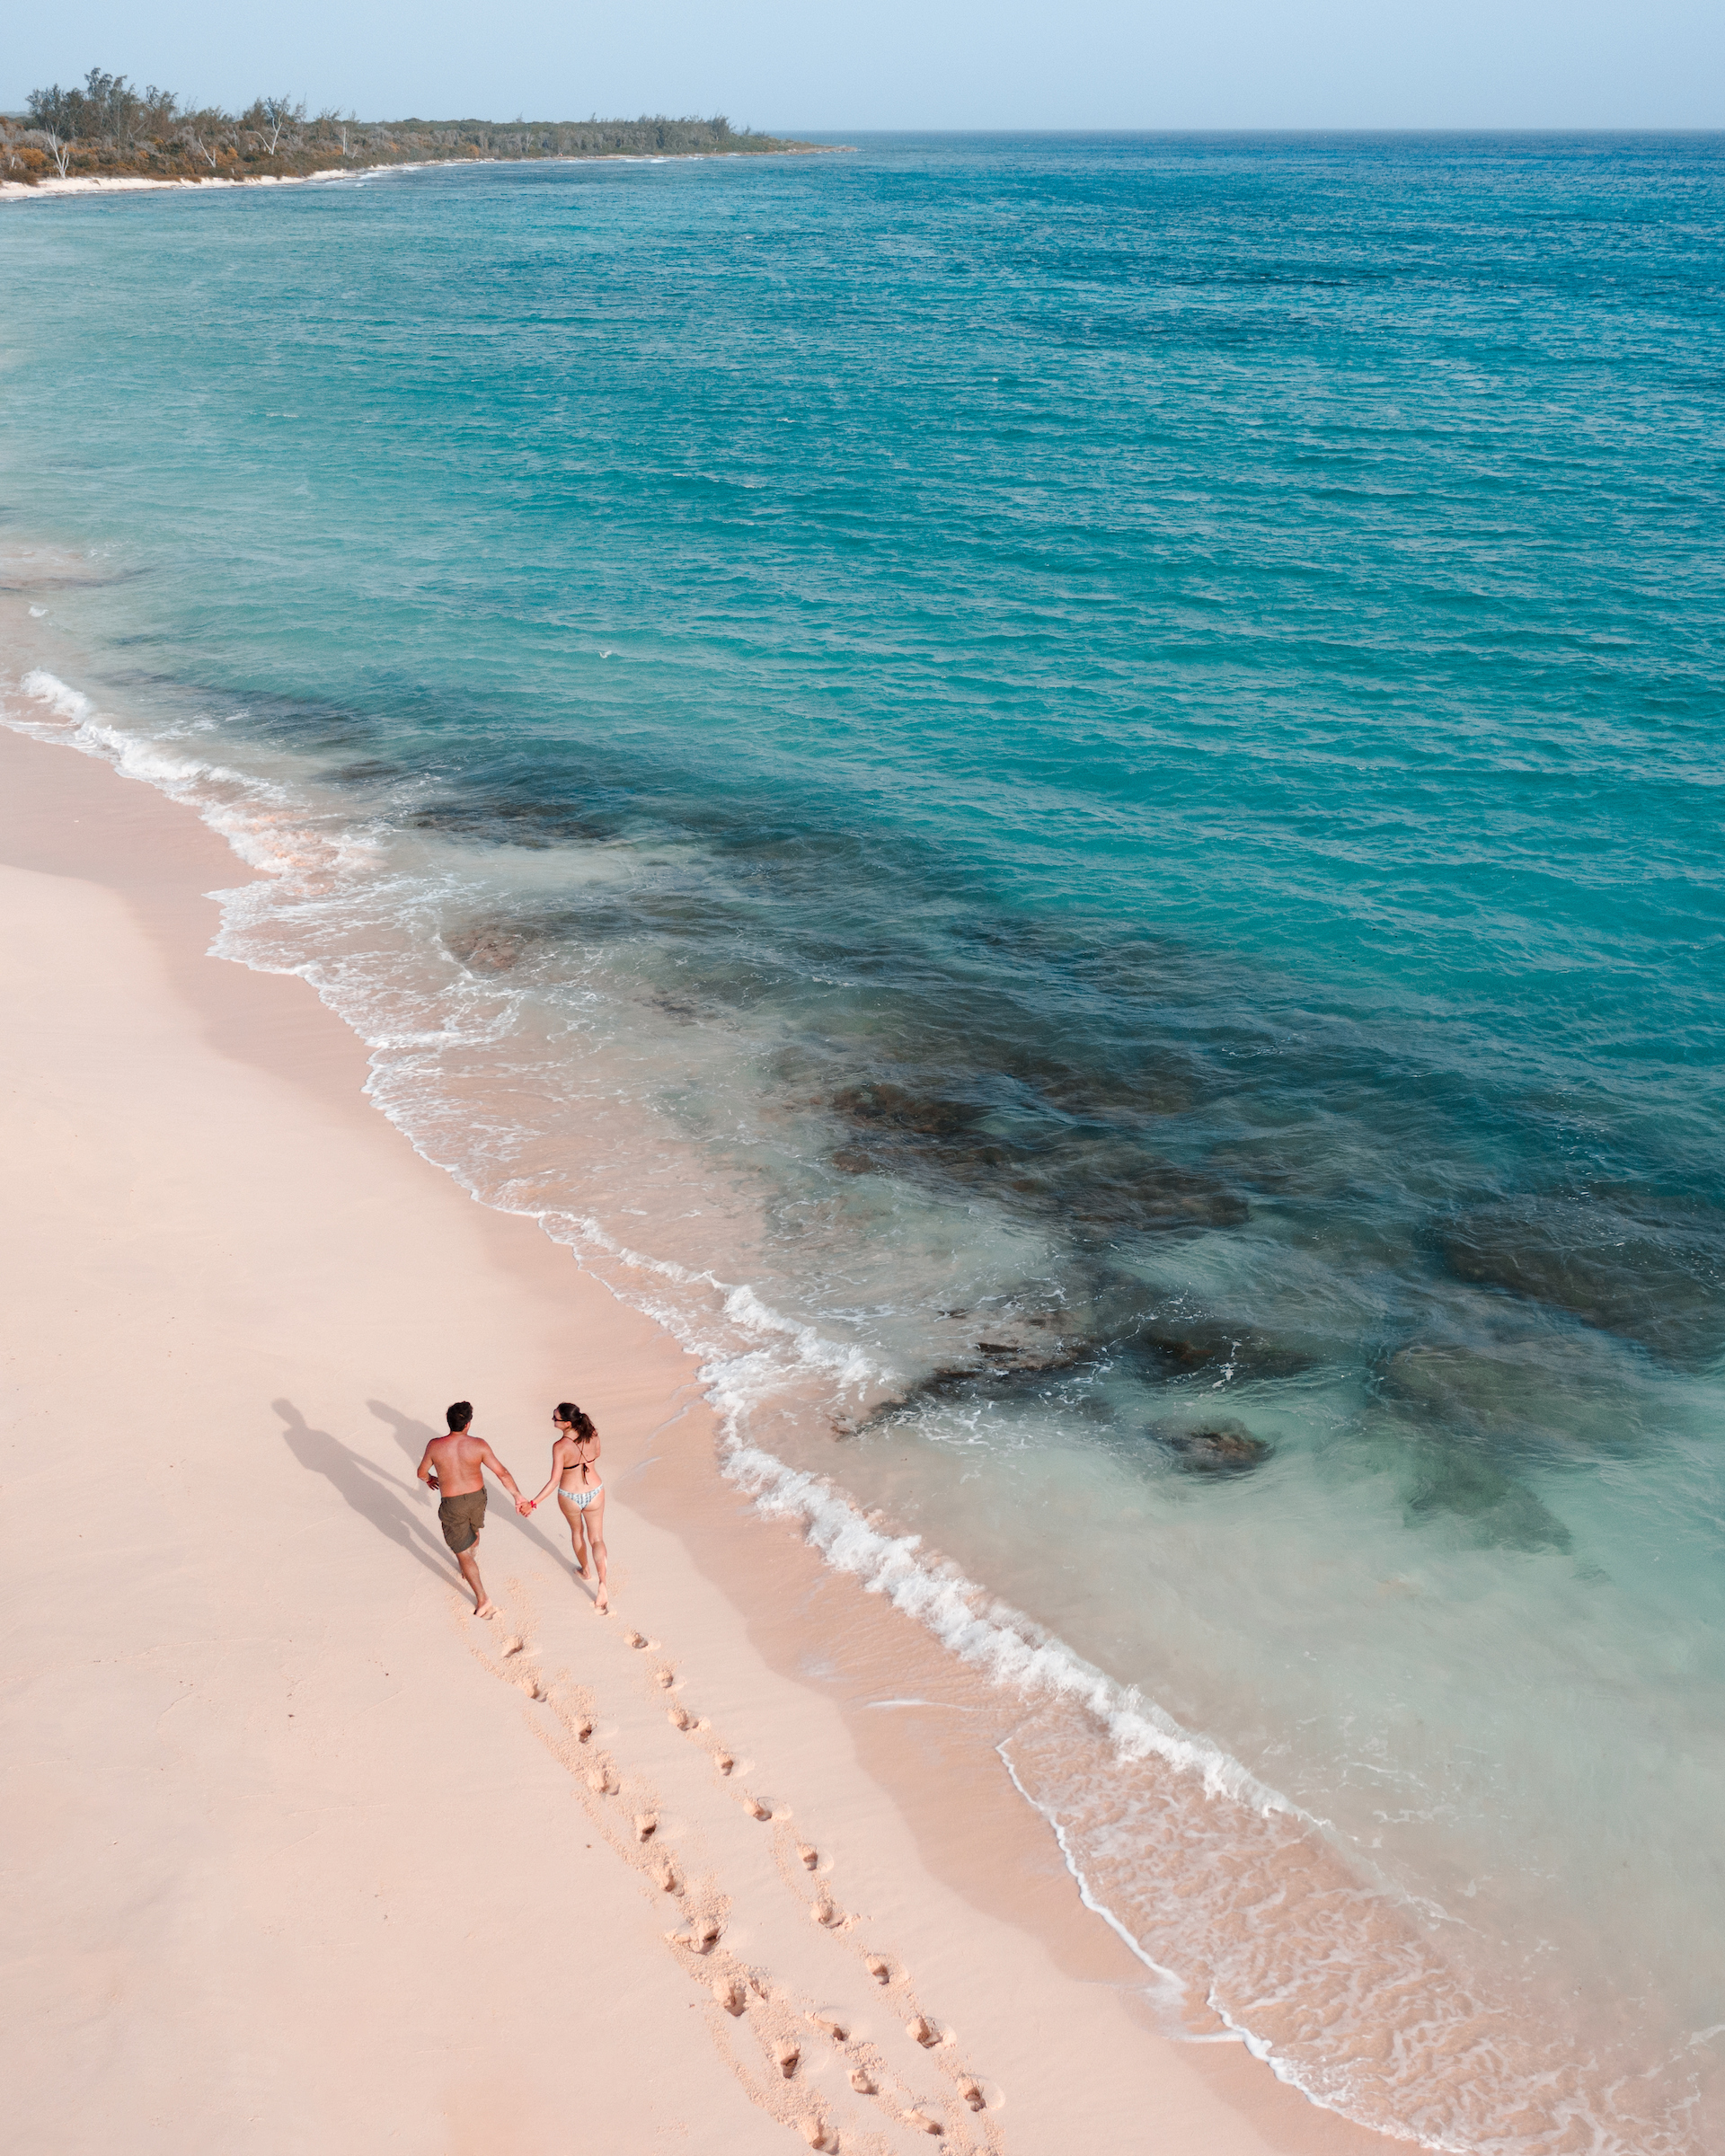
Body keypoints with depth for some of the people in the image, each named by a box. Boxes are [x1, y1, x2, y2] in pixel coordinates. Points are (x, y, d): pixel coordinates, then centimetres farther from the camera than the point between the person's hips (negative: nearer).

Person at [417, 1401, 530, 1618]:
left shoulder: (435, 1446, -19)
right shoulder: (478, 1445, -19)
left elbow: (422, 1473, -1)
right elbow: (502, 1473, -15)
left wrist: (429, 1479, 23)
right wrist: (518, 1497, -5)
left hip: (452, 1504, -3)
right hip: (477, 1498, 3)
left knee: (462, 1552, 8)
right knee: (473, 1531, 34)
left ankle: (483, 1600, 6)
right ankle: (468, 1568, 60)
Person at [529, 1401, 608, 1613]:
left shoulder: (560, 1446, -28)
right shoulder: (592, 1435, -15)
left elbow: (554, 1481, -27)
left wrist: (534, 1503, -23)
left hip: (569, 1497, -2)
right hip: (594, 1494, 2)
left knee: (577, 1531, 29)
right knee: (596, 1538, 17)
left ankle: (584, 1570, 51)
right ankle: (602, 1583, 0)